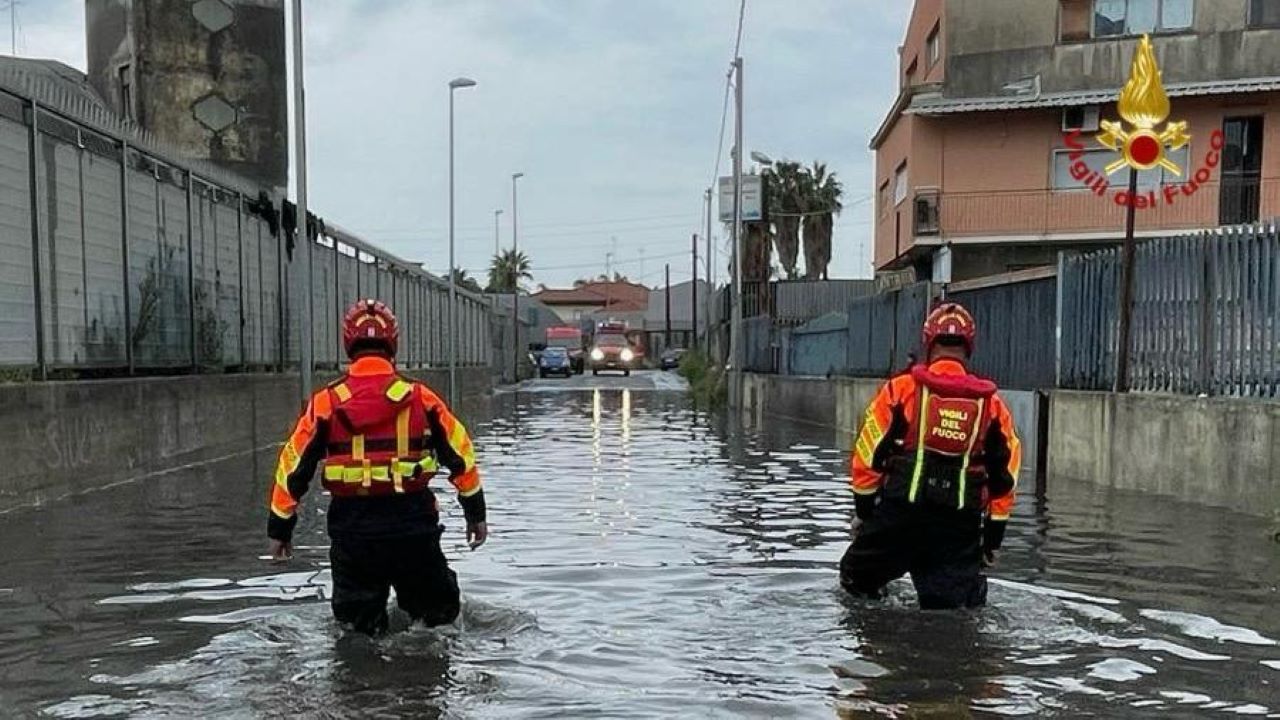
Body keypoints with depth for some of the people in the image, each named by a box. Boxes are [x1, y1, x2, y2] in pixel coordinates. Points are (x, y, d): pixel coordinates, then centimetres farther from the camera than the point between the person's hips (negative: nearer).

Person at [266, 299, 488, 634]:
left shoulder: (326, 403, 1)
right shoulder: (420, 398, 0)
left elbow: (294, 465, 3)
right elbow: (460, 455, 4)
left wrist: (280, 527, 14)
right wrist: (476, 512, 16)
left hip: (351, 528, 1)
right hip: (413, 522, 0)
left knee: (356, 623, 15)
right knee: (438, 614, 16)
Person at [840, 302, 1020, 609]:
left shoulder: (900, 389, 0)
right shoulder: (992, 405, 7)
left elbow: (869, 455, 0)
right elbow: (1004, 476, 11)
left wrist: (863, 509, 13)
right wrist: (994, 535, 19)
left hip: (897, 515, -2)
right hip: (961, 526, 2)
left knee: (857, 582, 19)